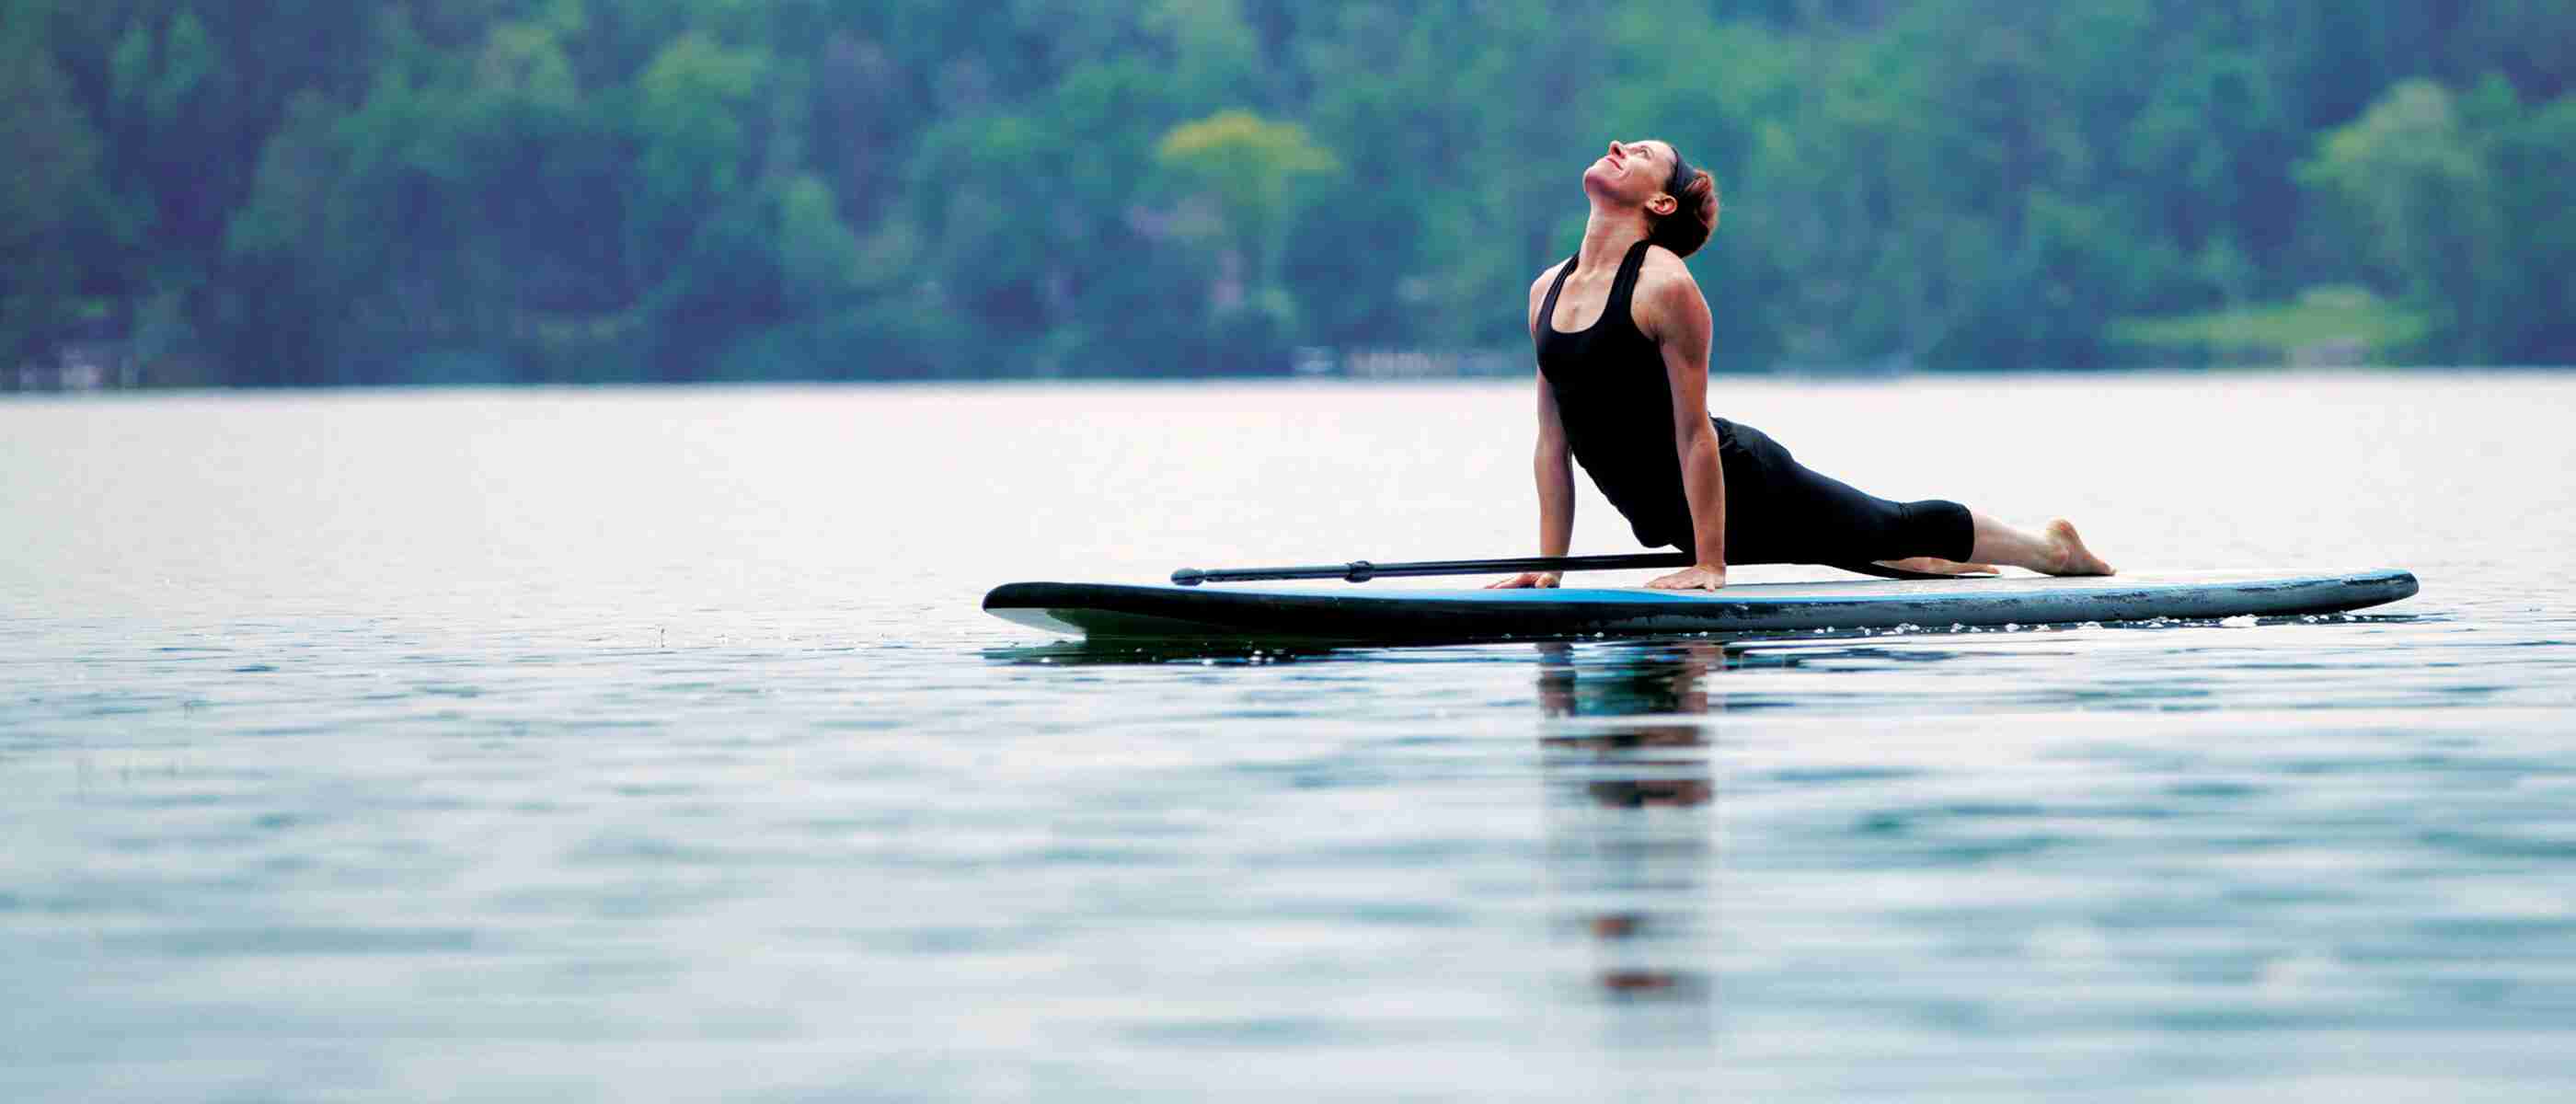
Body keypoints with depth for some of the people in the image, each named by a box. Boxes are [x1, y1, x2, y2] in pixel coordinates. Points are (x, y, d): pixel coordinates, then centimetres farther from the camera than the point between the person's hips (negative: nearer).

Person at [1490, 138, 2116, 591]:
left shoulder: (1665, 286, -22)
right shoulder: (1546, 291, 0)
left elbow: (1694, 433, -23)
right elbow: (1552, 440, 4)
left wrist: (1710, 565, -23)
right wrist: (1548, 563, 0)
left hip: (1743, 484, -6)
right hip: (1668, 510, 6)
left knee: (1894, 529, 14)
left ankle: (2050, 547, 37)